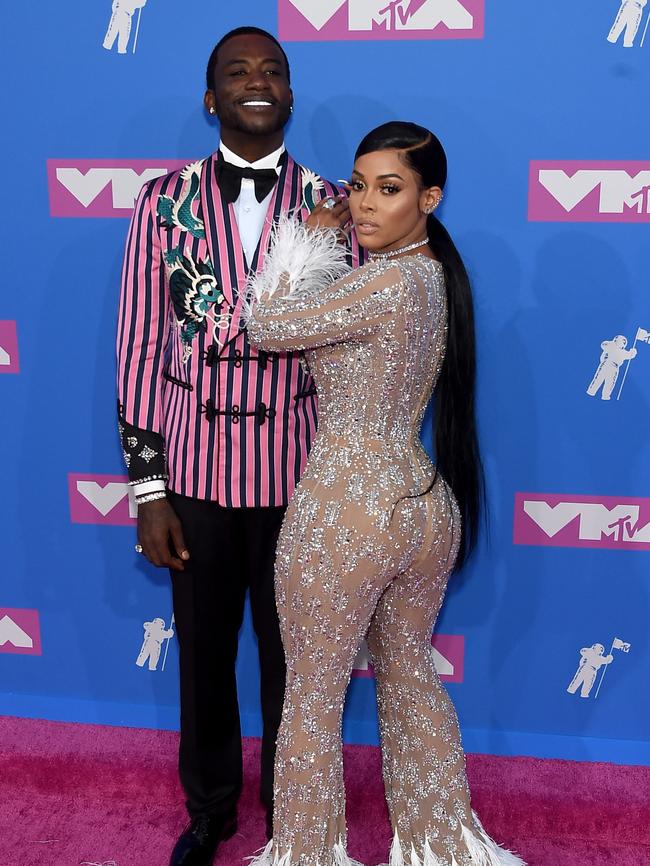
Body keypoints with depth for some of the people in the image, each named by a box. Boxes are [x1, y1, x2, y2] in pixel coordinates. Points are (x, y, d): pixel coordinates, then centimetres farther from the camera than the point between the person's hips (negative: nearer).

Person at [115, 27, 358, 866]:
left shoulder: (330, 206, -1)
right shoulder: (164, 200, -1)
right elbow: (140, 346, -2)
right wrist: (147, 487, -4)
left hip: (297, 475, 0)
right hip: (195, 472, 1)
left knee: (292, 656, 14)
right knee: (203, 651, 16)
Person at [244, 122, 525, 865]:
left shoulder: (386, 283, -19)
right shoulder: (437, 276, 8)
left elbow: (264, 328, -11)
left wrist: (307, 238, 0)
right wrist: (323, 245, 12)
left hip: (347, 509, -9)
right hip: (426, 503, 9)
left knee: (313, 697, 11)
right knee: (411, 676, 24)